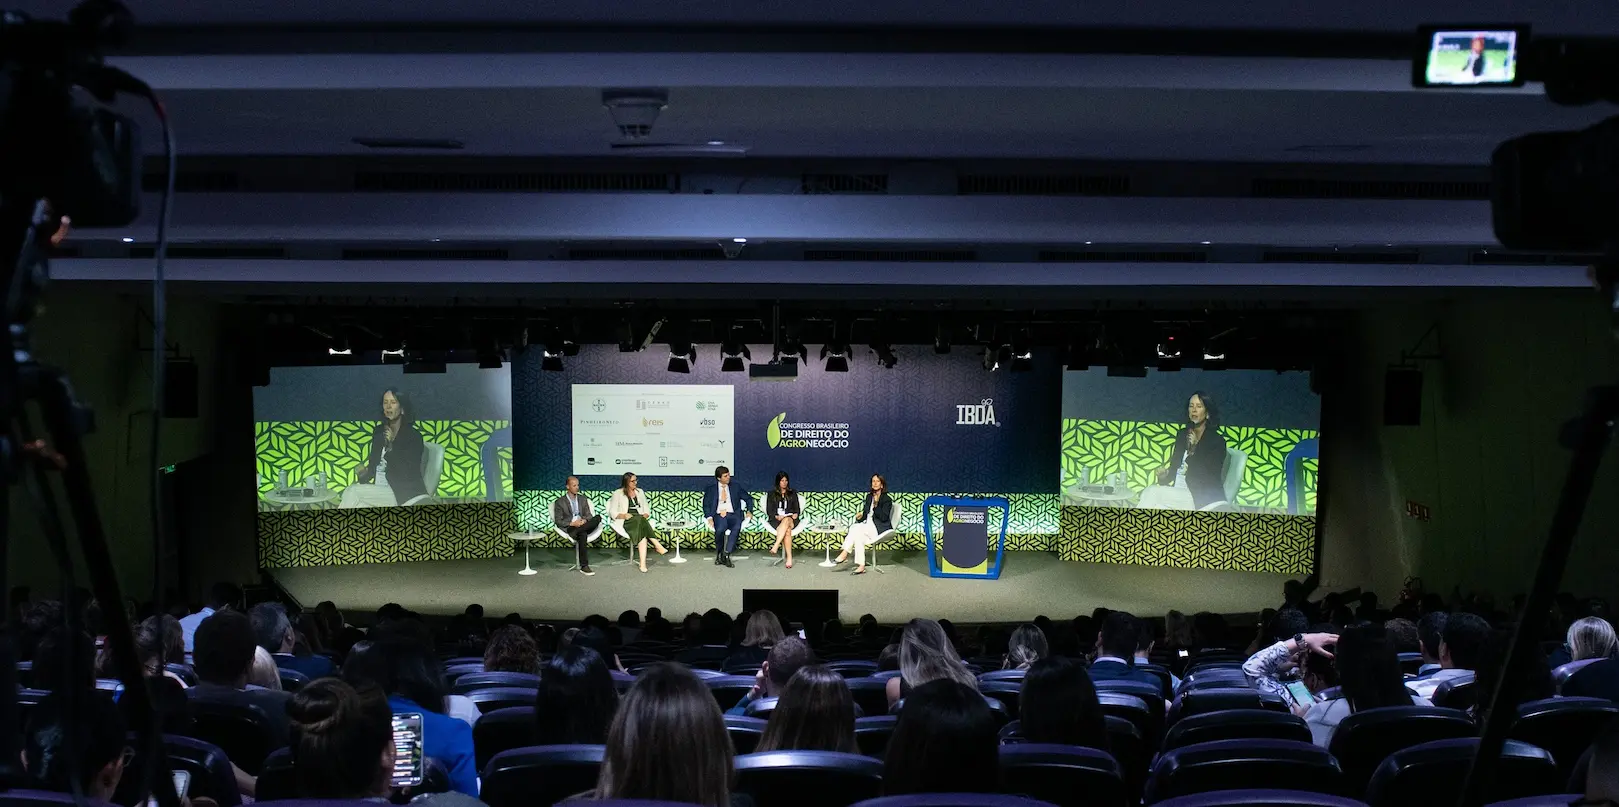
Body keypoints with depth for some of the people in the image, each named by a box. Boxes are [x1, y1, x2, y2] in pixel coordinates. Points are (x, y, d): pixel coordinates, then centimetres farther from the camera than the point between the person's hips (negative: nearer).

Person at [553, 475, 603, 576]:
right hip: (569, 528, -4)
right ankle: (584, 566, -46)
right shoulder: (560, 502, 5)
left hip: (583, 525, 4)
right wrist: (572, 523, -17)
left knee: (597, 518, -31)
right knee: (582, 534, -42)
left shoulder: (583, 499, 19)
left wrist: (584, 521, -10)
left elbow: (588, 515, 16)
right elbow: (558, 521, 0)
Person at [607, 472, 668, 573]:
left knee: (642, 533, -37)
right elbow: (612, 513, 4)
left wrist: (645, 515, -3)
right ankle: (658, 546, -42)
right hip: (626, 523, -3)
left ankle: (643, 563, -50)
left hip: (640, 520, 3)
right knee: (639, 520, -40)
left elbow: (647, 510, 21)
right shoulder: (618, 494, 10)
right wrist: (624, 515, -15)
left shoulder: (640, 492, 23)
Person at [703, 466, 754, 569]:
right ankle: (719, 554, -14)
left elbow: (748, 498, 20)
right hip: (718, 516, -1)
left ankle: (726, 555, -32)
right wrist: (709, 517, -11)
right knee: (720, 529, -36)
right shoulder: (710, 489, 12)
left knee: (737, 527, -35)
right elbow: (706, 505, 7)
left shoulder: (735, 487, 16)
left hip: (733, 515, 1)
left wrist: (749, 511, 3)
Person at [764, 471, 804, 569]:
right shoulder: (771, 494, 15)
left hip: (791, 519, 1)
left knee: (786, 521, -40)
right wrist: (776, 517, -13)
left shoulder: (792, 493, 20)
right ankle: (789, 558, -49)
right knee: (787, 530, -37)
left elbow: (797, 508, 16)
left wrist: (796, 514, -8)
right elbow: (769, 511, 7)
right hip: (776, 520, -1)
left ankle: (776, 546, -51)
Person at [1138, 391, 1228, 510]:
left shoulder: (1217, 441, -3)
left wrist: (1194, 450, -14)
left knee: (1152, 493, -28)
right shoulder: (1183, 434, 16)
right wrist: (1165, 474, -6)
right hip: (1177, 492, 5)